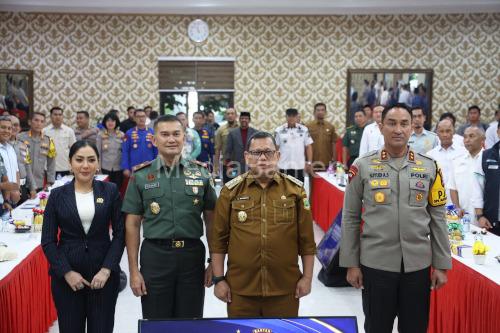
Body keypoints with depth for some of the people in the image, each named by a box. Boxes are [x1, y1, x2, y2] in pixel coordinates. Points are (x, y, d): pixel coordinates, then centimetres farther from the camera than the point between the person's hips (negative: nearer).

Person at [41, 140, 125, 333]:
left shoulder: (110, 191, 0)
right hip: (66, 275, 0)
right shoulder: (57, 195, 1)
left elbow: (119, 234, 0)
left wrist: (107, 269, -9)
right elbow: (48, 241, 0)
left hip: (103, 273, 0)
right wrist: (67, 272, -9)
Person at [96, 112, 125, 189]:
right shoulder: (100, 134, -1)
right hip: (106, 168, -1)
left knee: (118, 188, 5)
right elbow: (98, 152, 1)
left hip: (119, 167, 1)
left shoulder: (121, 135, 3)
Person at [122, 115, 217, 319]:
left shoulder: (201, 173, 4)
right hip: (155, 255, -1)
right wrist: (134, 271, -2)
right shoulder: (141, 176, 1)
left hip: (192, 255, 1)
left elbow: (211, 220, 7)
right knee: (155, 322, 9)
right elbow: (132, 225, 2)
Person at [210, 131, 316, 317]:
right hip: (240, 289, 0)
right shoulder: (231, 191, 1)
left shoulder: (295, 189, 1)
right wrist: (219, 279, 0)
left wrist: (307, 277, 2)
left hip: (285, 288, 0)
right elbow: (218, 239, 2)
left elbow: (306, 239, 3)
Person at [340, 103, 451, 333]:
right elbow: (350, 218, 0)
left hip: (418, 264, 2)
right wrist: (351, 263, -2)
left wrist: (441, 265, 3)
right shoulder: (363, 166, -2)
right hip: (375, 264, -1)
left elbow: (437, 219, 5)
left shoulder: (429, 167, 2)